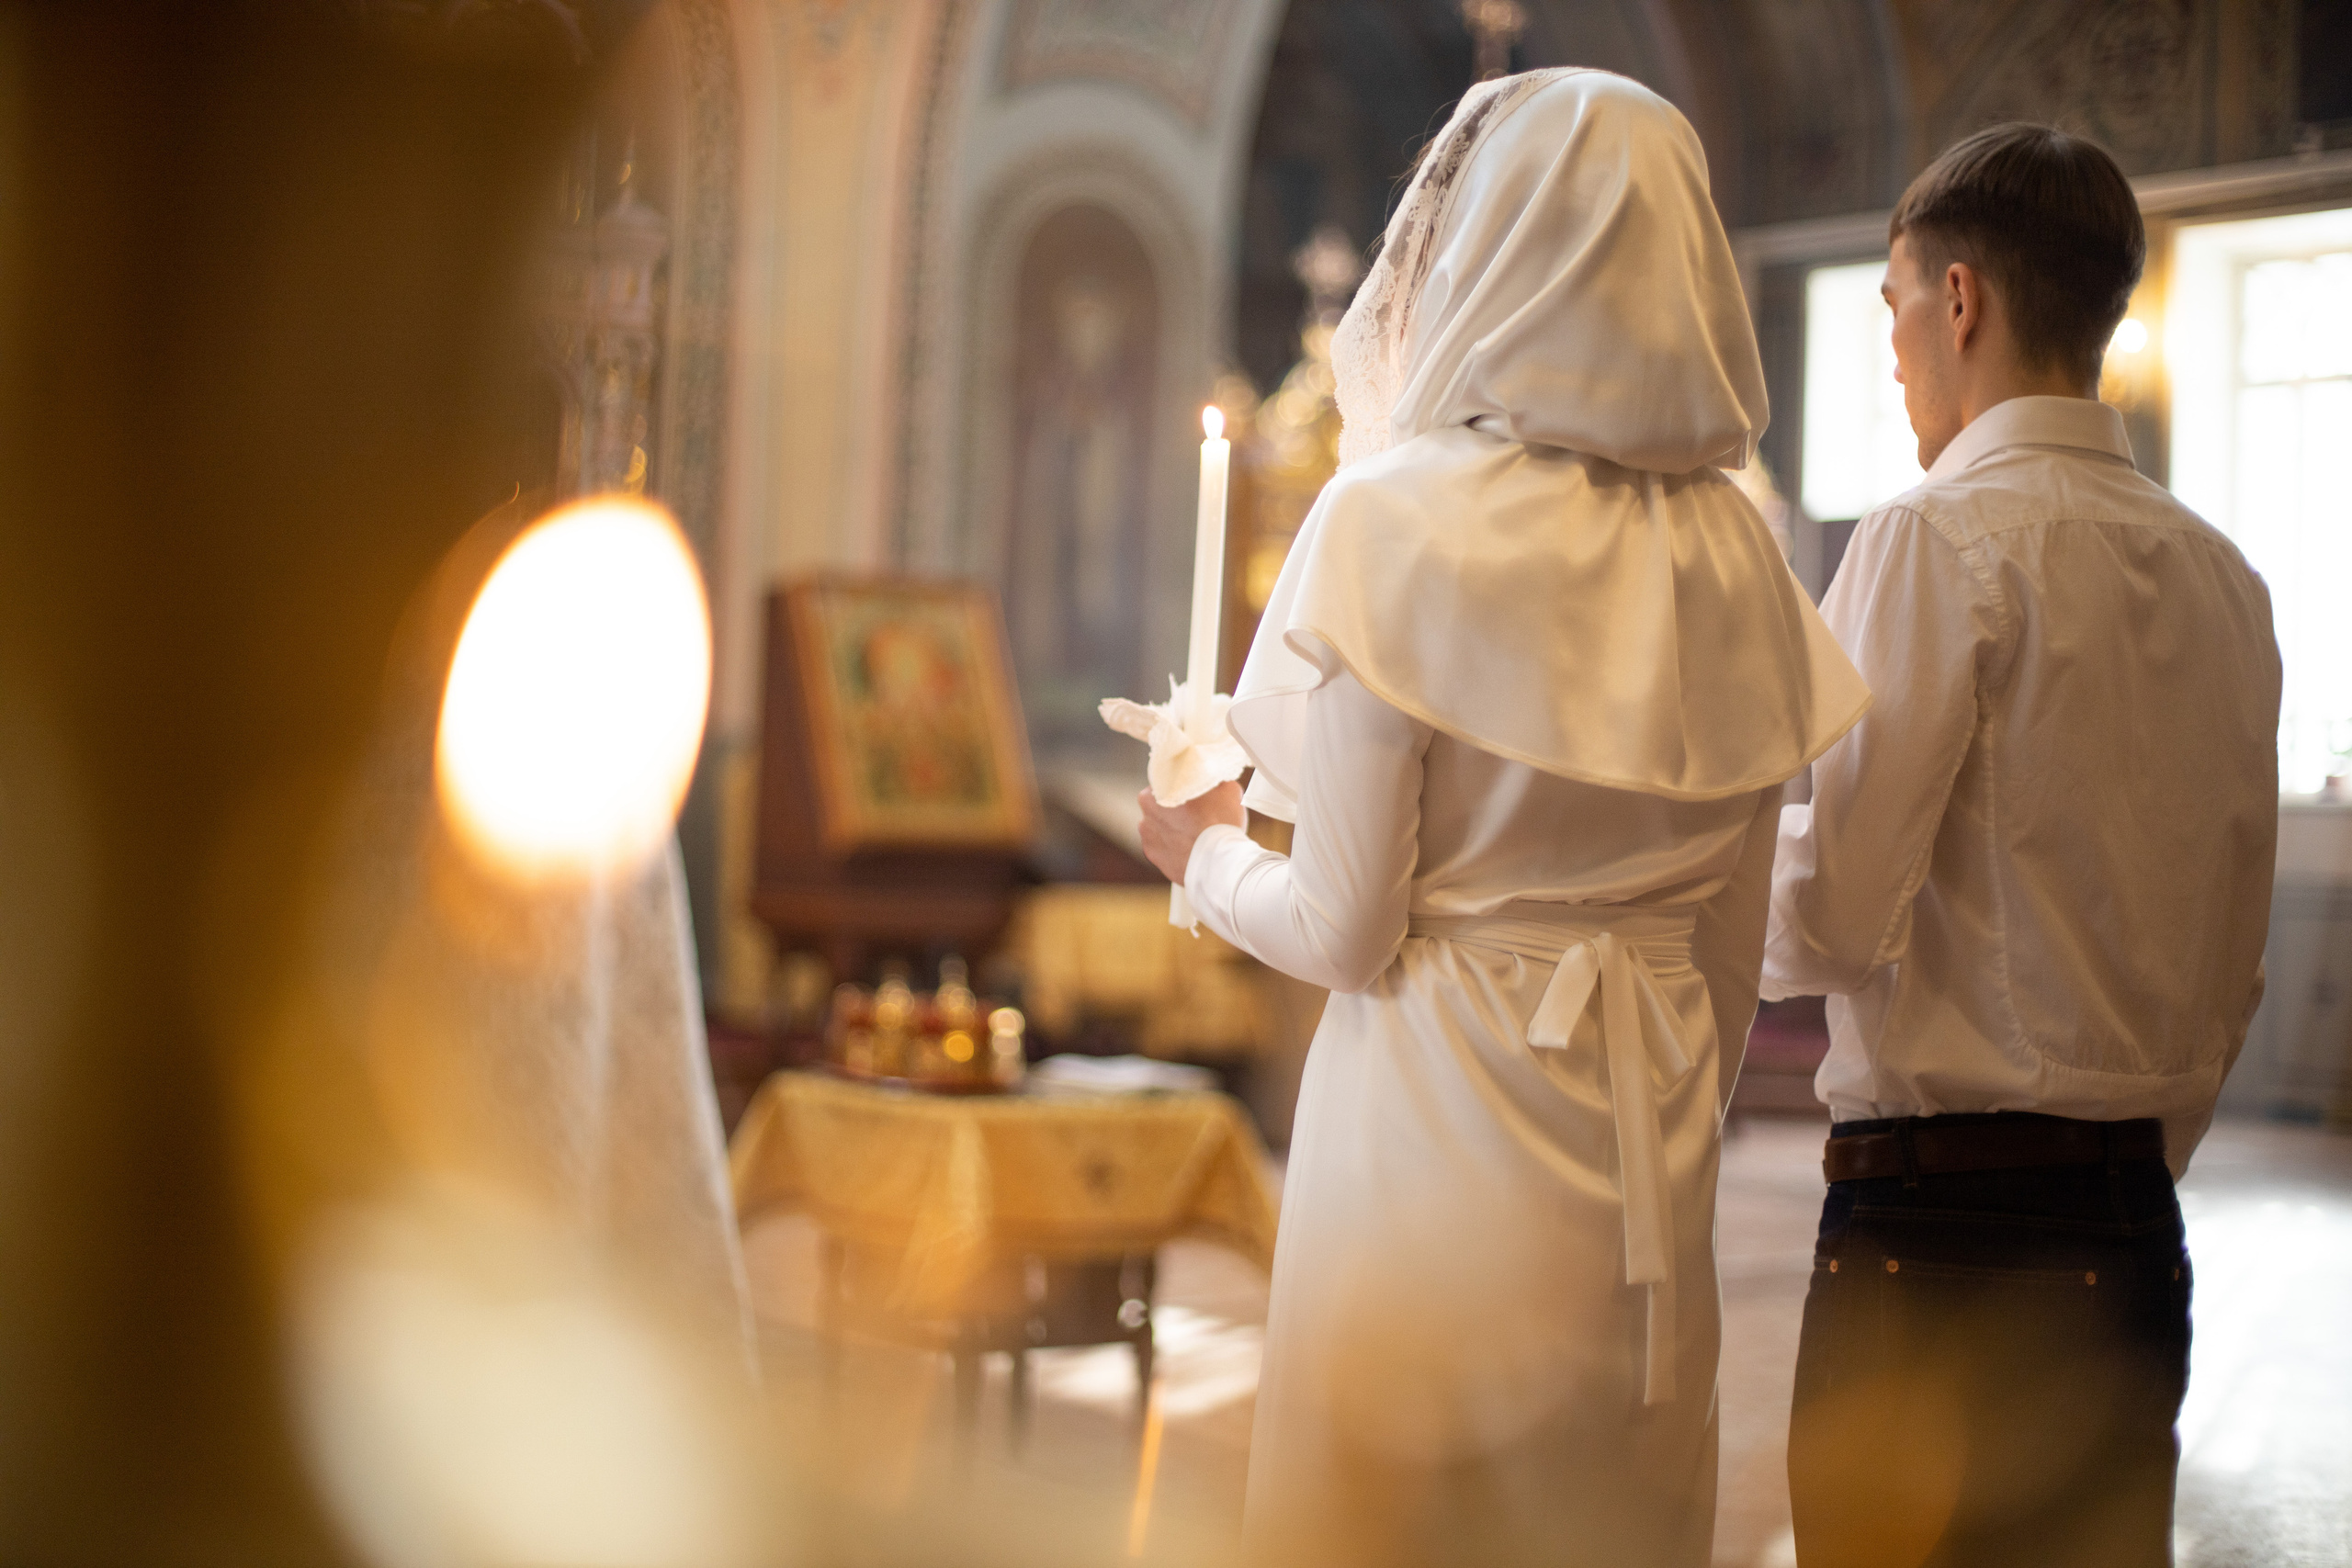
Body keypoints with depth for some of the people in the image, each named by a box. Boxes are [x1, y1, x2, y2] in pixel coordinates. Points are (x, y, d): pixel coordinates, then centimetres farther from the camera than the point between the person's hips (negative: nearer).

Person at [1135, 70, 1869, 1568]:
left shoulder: (1399, 518, -12)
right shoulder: (1728, 553, 3)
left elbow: (1349, 931, -11)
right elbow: (1735, 943, 8)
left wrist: (1210, 852, 9)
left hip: (1438, 1118, -5)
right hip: (1648, 1124, 5)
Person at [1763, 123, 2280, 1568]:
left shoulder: (1941, 539, -11)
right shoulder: (2220, 575, 11)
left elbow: (1837, 919, -15)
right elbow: (2234, 972, 16)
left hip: (1941, 1223, -7)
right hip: (2138, 1222, 8)